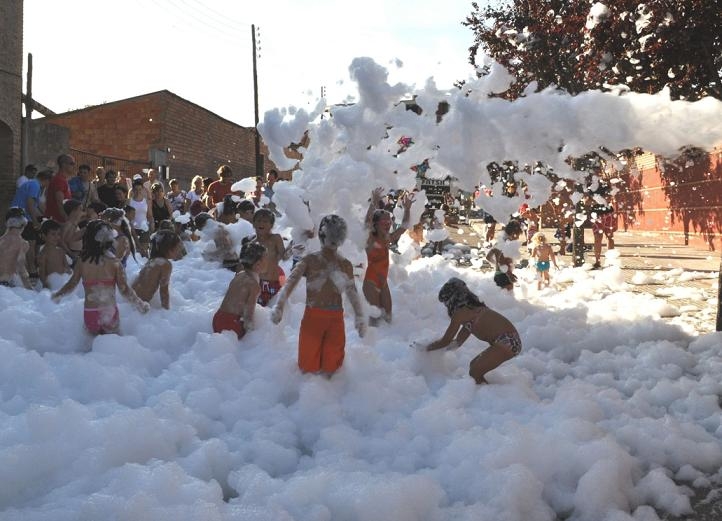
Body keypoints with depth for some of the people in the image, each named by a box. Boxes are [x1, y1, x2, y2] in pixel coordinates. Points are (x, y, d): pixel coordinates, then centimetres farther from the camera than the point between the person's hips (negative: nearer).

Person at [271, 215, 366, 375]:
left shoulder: (346, 265, 7)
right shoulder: (310, 260, -1)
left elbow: (352, 292, 4)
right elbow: (291, 282, -12)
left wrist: (360, 317, -9)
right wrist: (279, 306, -27)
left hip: (336, 319, 2)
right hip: (312, 316, -1)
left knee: (330, 367, 6)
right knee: (309, 367, 3)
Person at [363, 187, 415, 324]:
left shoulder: (388, 238, 5)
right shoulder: (370, 239, -14)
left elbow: (404, 226, 13)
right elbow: (367, 222, -33)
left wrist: (407, 209, 0)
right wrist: (374, 203, -45)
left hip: (383, 282, 7)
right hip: (371, 282, -7)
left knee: (387, 316, 9)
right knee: (376, 316, -9)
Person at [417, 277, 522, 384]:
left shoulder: (460, 312, -7)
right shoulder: (473, 307, 20)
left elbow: (445, 341, 0)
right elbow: (458, 342, 25)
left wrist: (426, 348, 13)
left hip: (506, 342, -9)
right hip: (509, 340, 9)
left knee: (474, 372, -3)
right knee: (474, 365, 18)